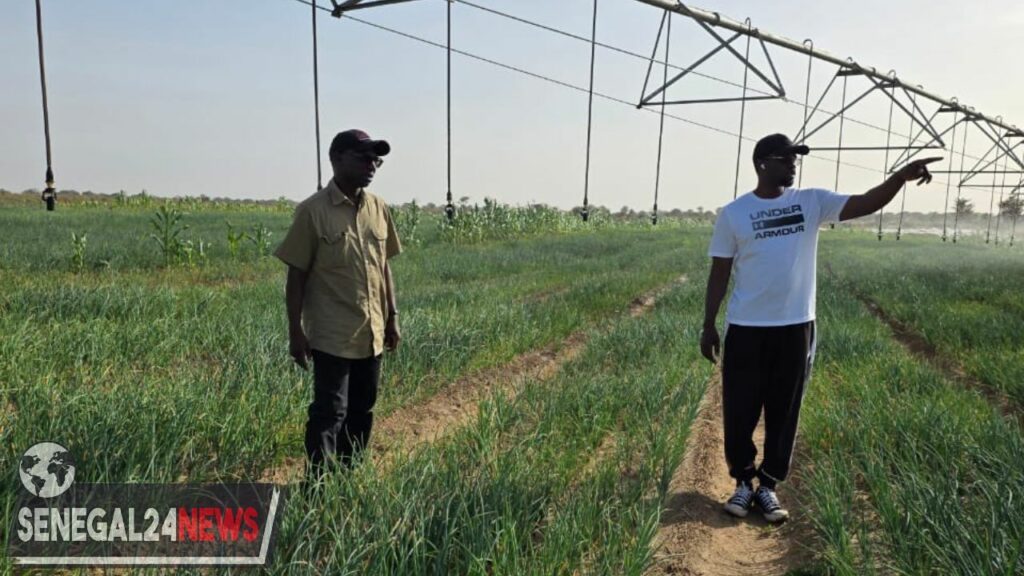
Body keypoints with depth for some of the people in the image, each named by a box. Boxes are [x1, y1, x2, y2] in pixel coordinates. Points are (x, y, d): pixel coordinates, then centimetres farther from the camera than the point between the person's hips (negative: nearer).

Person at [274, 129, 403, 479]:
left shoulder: (379, 209, 5)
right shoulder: (313, 211, -11)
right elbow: (296, 275, -8)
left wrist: (392, 318, 10)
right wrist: (295, 331, -10)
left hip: (371, 333, 6)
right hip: (331, 335, -6)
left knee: (362, 411, 15)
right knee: (329, 414, -1)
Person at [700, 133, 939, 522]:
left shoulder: (812, 202, 4)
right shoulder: (733, 213, -2)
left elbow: (865, 204, -6)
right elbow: (719, 273, 1)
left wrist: (902, 176, -25)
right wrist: (708, 326, 0)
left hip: (796, 327, 2)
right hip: (746, 329, -2)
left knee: (785, 413, 10)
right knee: (740, 412, 6)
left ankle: (768, 486, 26)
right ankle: (743, 482, 25)